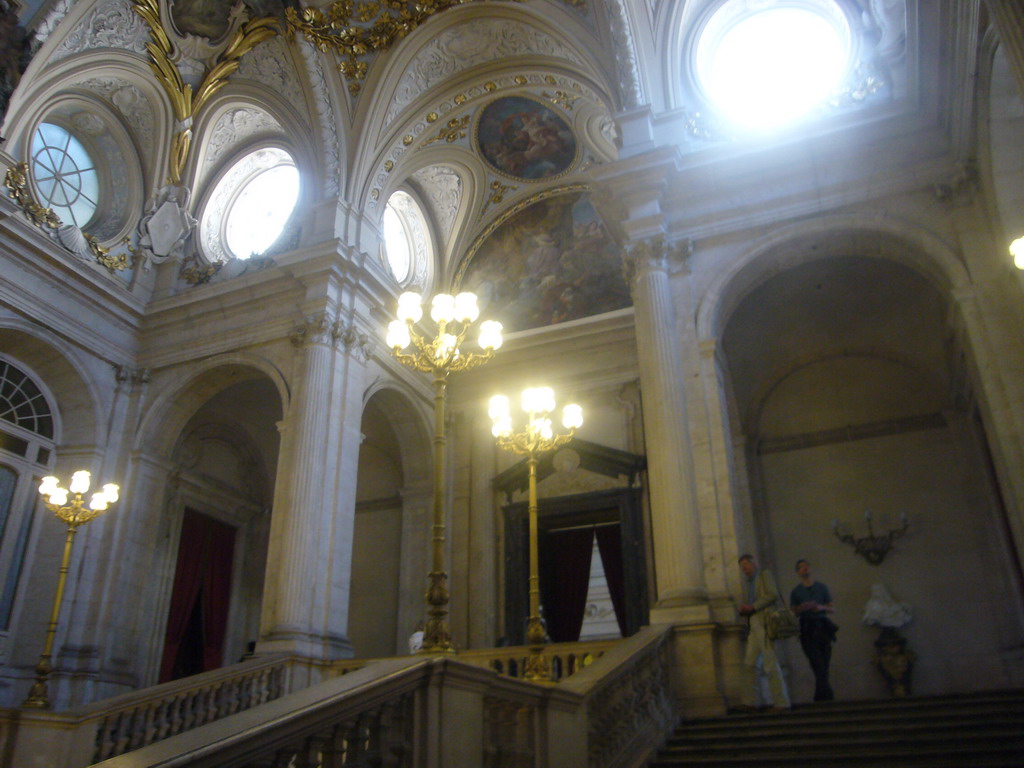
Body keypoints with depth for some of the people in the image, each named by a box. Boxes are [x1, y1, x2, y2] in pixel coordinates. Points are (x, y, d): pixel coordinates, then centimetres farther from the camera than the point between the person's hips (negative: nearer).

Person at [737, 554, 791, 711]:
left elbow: (773, 594, -10)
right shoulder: (747, 584, 24)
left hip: (765, 624, -7)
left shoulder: (765, 575, 4)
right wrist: (744, 610, 2)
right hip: (754, 626, 8)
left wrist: (753, 607, -13)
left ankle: (781, 702, -2)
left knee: (771, 664, -8)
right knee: (749, 664, 3)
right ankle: (750, 702, 7)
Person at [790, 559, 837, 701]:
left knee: (823, 667, -3)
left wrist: (821, 607, -7)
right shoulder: (795, 592, 12)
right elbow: (792, 613, 8)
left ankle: (820, 699, 5)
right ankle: (828, 697, -13)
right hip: (807, 630, -2)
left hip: (822, 628, 2)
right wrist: (802, 608, -12)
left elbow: (833, 609, 13)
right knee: (819, 667, -12)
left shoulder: (822, 587, 16)